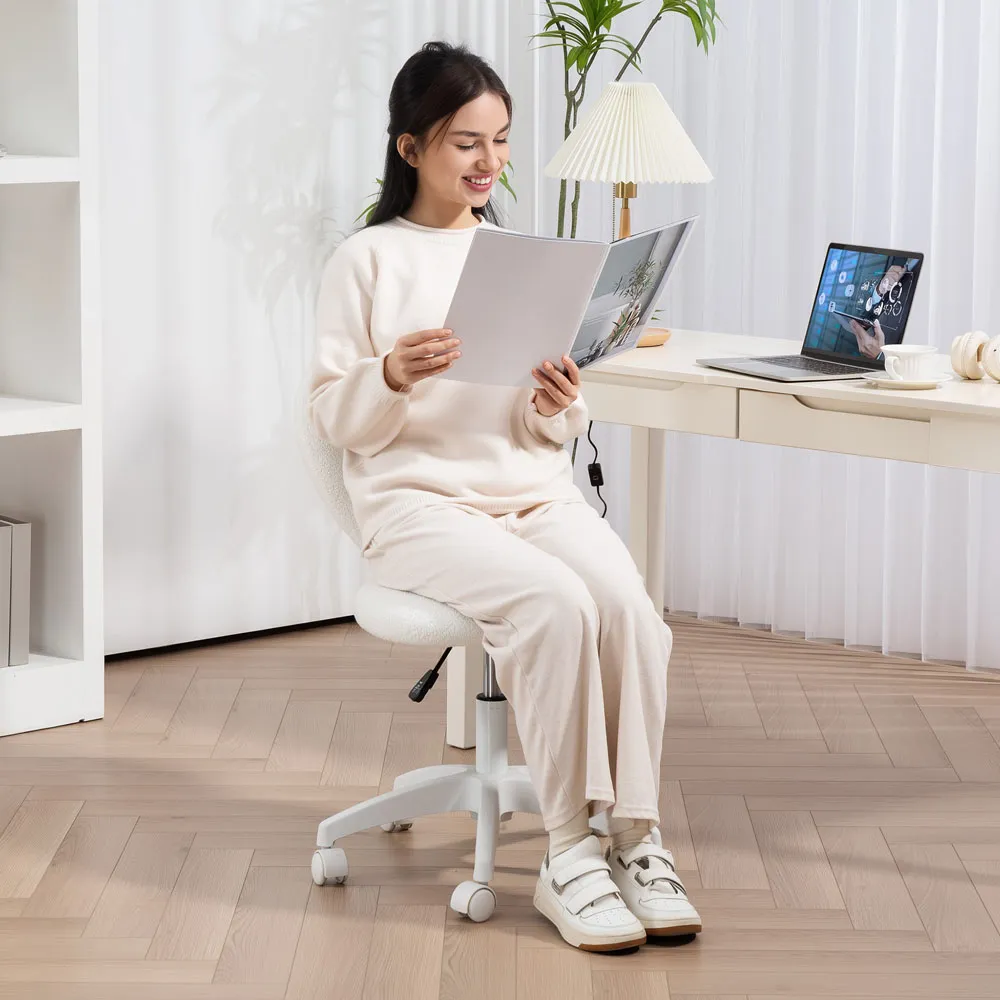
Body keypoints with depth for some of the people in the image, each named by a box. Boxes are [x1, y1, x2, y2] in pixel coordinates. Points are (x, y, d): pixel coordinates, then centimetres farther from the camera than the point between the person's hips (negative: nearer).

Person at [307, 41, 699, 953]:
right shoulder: (366, 260, 3)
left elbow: (553, 434, 15)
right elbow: (337, 421, -1)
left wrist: (557, 407, -9)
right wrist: (394, 376, -21)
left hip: (536, 489, 4)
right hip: (420, 502, -4)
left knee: (625, 600, -28)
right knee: (556, 603, -32)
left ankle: (636, 840, -21)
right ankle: (568, 856, -24)